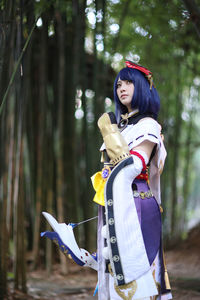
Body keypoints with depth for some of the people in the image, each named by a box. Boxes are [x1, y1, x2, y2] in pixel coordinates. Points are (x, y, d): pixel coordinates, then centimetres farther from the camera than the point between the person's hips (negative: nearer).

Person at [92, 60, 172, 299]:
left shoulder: (147, 125, -5)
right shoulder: (119, 125, 19)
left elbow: (133, 167, -17)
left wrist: (110, 133, -14)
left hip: (134, 206, -8)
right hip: (114, 206, 8)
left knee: (132, 266, -11)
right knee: (114, 270, 7)